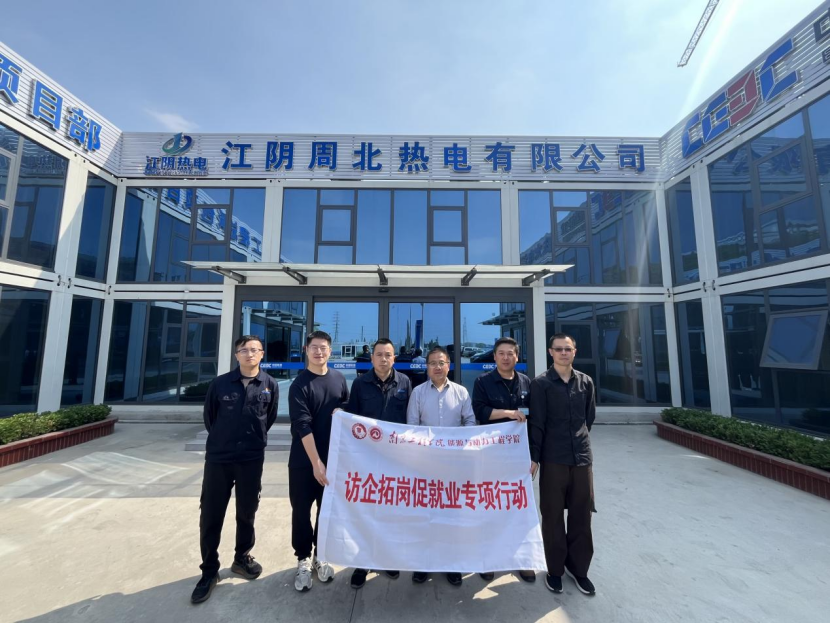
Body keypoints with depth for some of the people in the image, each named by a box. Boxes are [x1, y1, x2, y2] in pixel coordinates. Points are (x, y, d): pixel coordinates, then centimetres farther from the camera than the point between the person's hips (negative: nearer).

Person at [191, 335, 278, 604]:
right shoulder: (220, 383, -6)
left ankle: (242, 558, 38)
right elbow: (209, 416, 7)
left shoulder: (269, 385, -5)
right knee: (210, 516, 9)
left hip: (252, 460, 1)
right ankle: (209, 571, 29)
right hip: (217, 458, 0)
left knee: (247, 513, 15)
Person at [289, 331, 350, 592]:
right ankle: (303, 560, 28)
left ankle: (320, 556, 33)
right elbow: (303, 426, -17)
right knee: (301, 510, 8)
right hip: (304, 460, -3)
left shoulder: (339, 379, 1)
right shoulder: (299, 385, -11)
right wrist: (316, 462, -21)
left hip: (333, 457, 3)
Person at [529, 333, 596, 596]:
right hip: (553, 459, -3)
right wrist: (534, 456, -10)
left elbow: (589, 417, 15)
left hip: (582, 456, 4)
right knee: (553, 515, 10)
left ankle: (578, 567, 33)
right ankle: (555, 569, 28)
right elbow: (536, 423, -10)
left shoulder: (586, 382, 4)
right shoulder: (541, 383, -9)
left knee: (582, 514, 13)